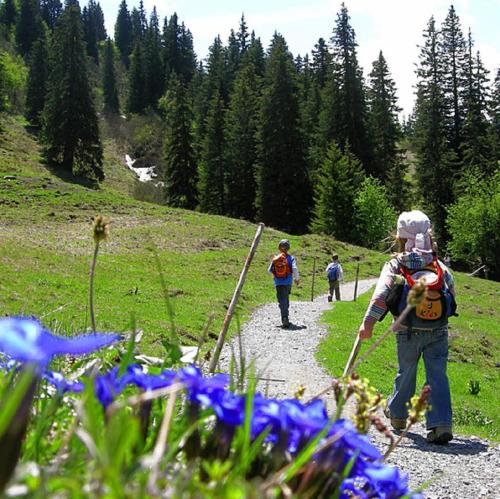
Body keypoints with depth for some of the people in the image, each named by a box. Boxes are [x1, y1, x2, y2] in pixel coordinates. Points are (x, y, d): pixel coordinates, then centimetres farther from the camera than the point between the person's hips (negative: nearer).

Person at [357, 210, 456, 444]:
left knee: (406, 373, 18)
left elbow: (381, 293, -17)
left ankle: (397, 413, 37)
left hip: (408, 332, -1)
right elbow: (452, 292, 12)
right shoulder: (439, 265, 4)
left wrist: (368, 322, -22)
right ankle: (441, 424, -8)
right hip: (438, 331, 1)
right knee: (437, 376, 1)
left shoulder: (395, 265, -5)